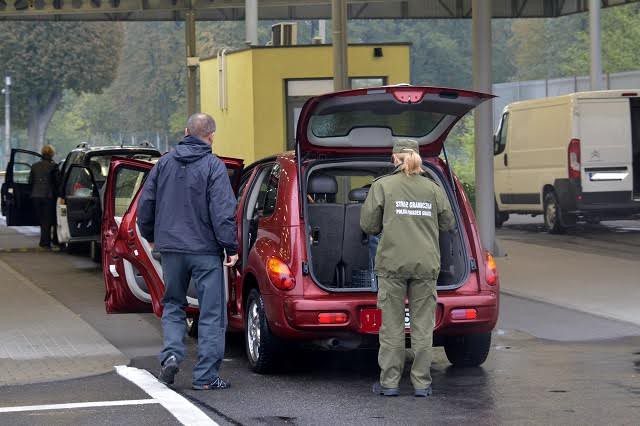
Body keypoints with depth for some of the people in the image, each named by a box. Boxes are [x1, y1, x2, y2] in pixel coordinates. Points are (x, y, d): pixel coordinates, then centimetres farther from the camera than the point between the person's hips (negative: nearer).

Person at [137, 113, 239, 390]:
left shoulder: (164, 163, 7)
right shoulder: (213, 166, -8)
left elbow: (145, 204, 12)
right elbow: (223, 211, -15)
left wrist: (151, 236, 25)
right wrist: (231, 247, -10)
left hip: (170, 248, 4)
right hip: (205, 250, -4)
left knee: (173, 306, 20)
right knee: (211, 314, 2)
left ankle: (171, 354, -1)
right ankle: (205, 376, 1)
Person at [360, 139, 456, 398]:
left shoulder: (382, 186, 0)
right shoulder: (433, 188, 6)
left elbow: (368, 224, 0)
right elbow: (448, 223, 13)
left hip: (392, 262, -2)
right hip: (426, 263, 2)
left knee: (392, 325, 4)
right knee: (423, 325, 6)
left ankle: (389, 383, 6)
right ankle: (422, 383, 7)